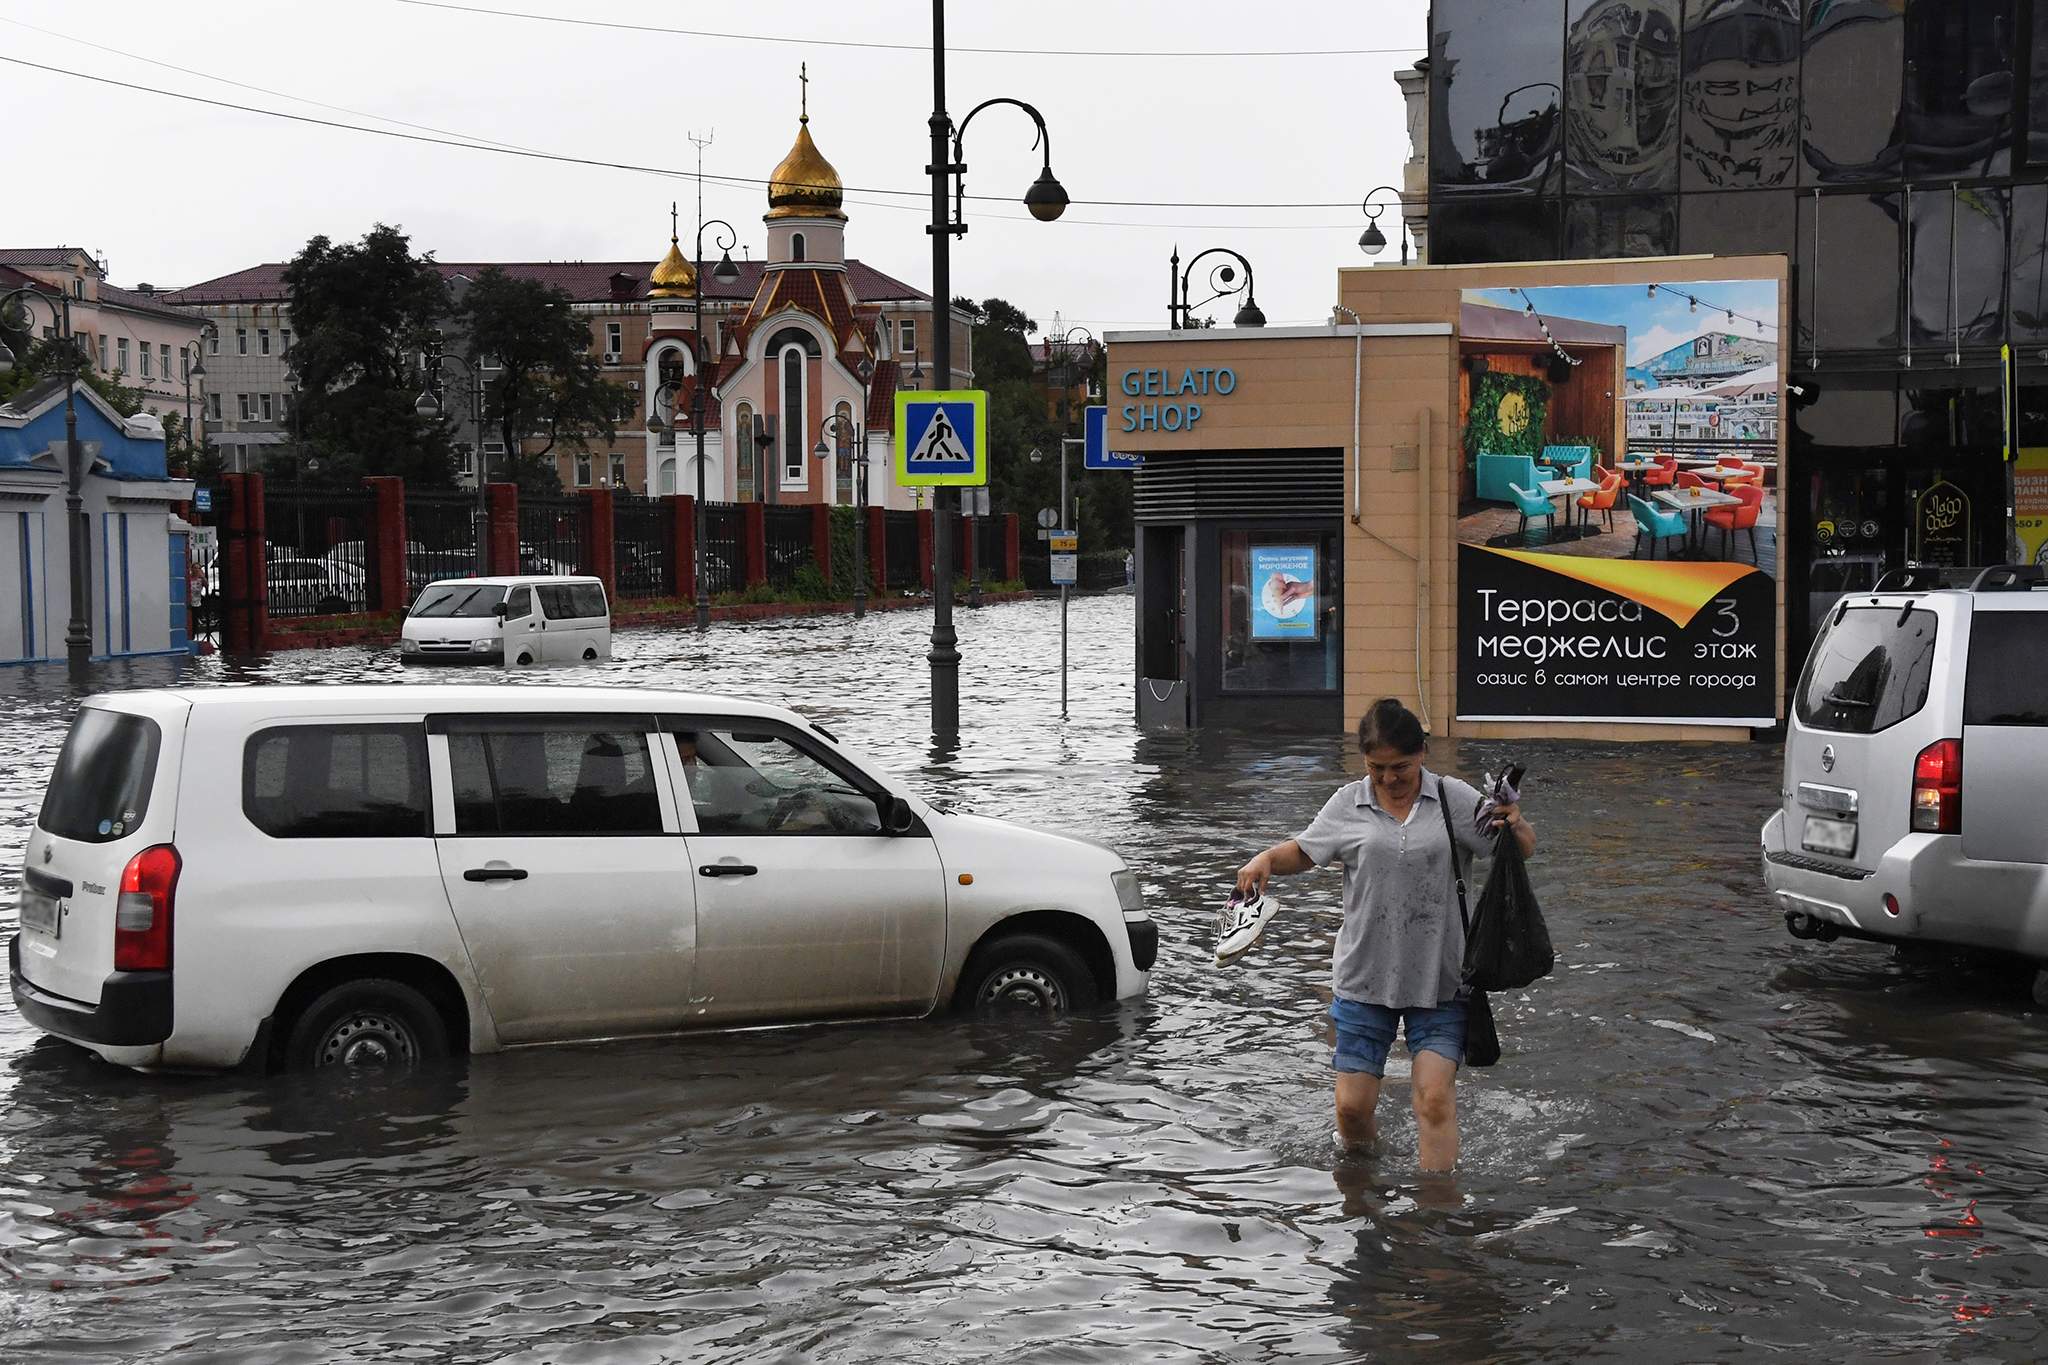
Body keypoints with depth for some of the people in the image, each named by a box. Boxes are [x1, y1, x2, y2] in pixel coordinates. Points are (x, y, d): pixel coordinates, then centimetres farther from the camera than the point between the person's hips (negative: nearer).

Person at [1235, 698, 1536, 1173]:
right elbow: (1303, 851, 14)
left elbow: (1524, 849, 3)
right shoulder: (1349, 804, 2)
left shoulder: (1454, 799, 0)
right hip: (1365, 975, 1)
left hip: (1439, 976, -1)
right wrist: (1267, 859, -7)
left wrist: (1515, 825, -20)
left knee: (1435, 1095, -13)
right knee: (1352, 1104, 3)